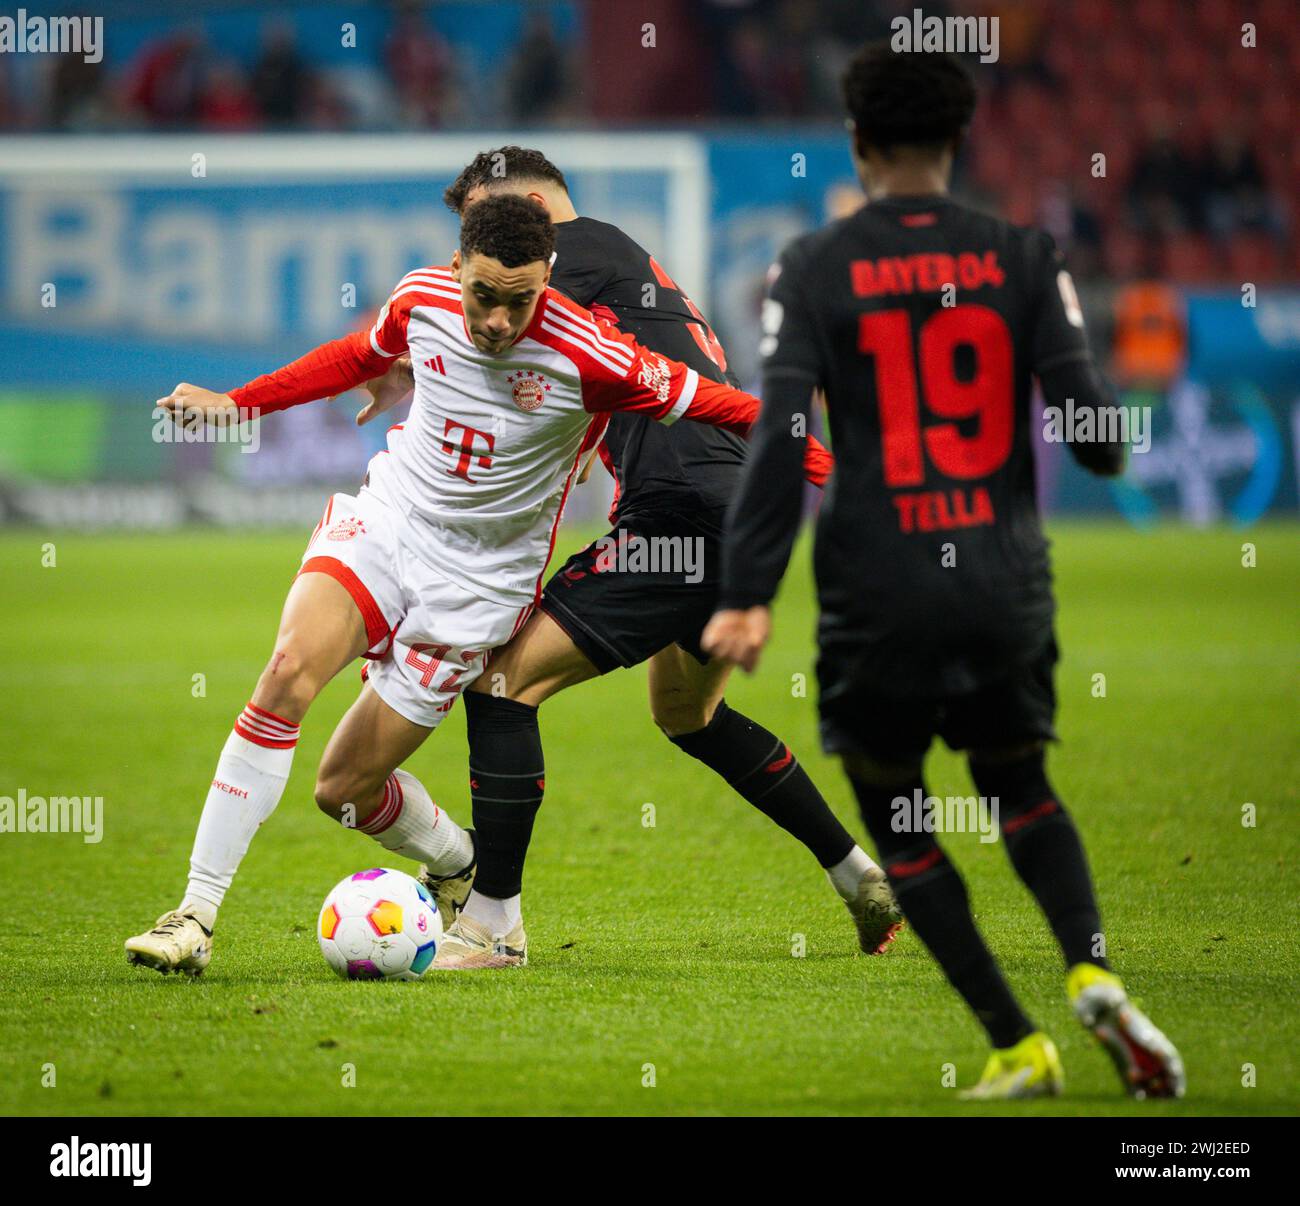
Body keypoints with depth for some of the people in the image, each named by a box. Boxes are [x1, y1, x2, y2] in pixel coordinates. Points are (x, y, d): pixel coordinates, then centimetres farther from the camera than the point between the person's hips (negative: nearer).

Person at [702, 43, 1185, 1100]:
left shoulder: (815, 269, -4)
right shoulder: (1020, 259, 1)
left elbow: (781, 432, -12)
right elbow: (1086, 418, -2)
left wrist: (748, 595, -12)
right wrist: (1111, 456, 22)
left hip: (879, 596, -2)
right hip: (1005, 584, 3)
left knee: (897, 827, 14)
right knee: (1019, 788, 24)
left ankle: (1018, 1047, 8)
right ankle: (1095, 975, -2)